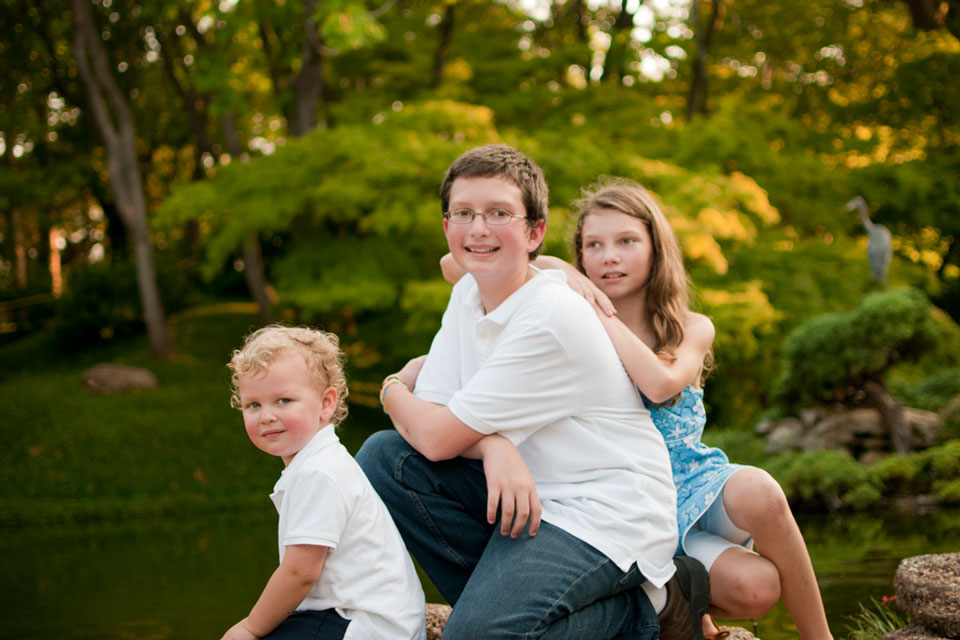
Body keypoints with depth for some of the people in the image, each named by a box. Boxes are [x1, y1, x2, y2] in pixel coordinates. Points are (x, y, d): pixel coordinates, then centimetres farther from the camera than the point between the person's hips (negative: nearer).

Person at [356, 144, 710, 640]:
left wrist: (393, 391, 3)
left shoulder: (553, 319, -22)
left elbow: (438, 438, -19)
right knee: (384, 457, -8)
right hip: (524, 492, 9)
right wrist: (493, 445, -22)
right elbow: (429, 411, -1)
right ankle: (497, 591, 0)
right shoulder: (469, 293, 6)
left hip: (603, 512, -8)